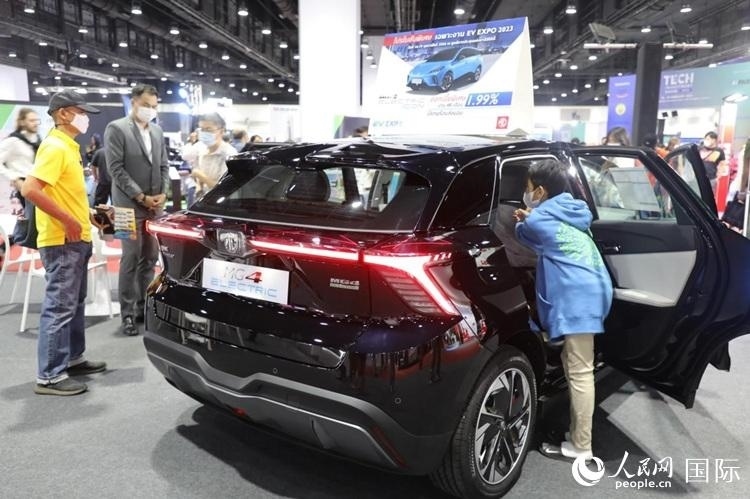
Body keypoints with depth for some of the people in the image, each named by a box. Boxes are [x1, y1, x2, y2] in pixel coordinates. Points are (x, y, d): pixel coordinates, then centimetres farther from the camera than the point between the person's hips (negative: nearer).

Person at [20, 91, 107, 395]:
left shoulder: (69, 147, 14)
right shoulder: (54, 147, -15)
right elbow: (30, 189, -26)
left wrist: (89, 215, 15)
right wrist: (67, 220, -22)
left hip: (77, 240, 10)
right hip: (61, 241, -10)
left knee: (75, 303, 17)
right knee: (59, 307, -5)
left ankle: (73, 359, 29)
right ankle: (49, 376, 3)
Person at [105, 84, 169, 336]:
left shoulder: (157, 131, 14)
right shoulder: (116, 128, -4)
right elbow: (116, 168, -10)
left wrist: (162, 193, 0)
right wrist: (141, 196, -14)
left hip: (155, 205, 6)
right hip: (130, 206, -6)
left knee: (150, 258, 9)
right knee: (131, 259, -4)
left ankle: (144, 306, 20)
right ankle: (128, 313, 4)